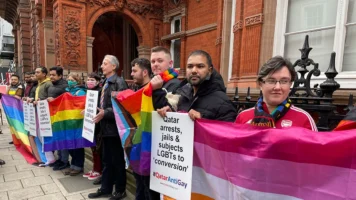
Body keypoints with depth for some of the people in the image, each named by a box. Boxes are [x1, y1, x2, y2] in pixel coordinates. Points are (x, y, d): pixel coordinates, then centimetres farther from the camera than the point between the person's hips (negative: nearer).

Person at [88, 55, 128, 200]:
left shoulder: (119, 82, -12)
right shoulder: (105, 83, 13)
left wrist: (105, 113, -25)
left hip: (114, 127, -8)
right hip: (106, 127, 8)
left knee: (117, 160, 6)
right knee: (106, 160, 17)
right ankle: (105, 188, 32)